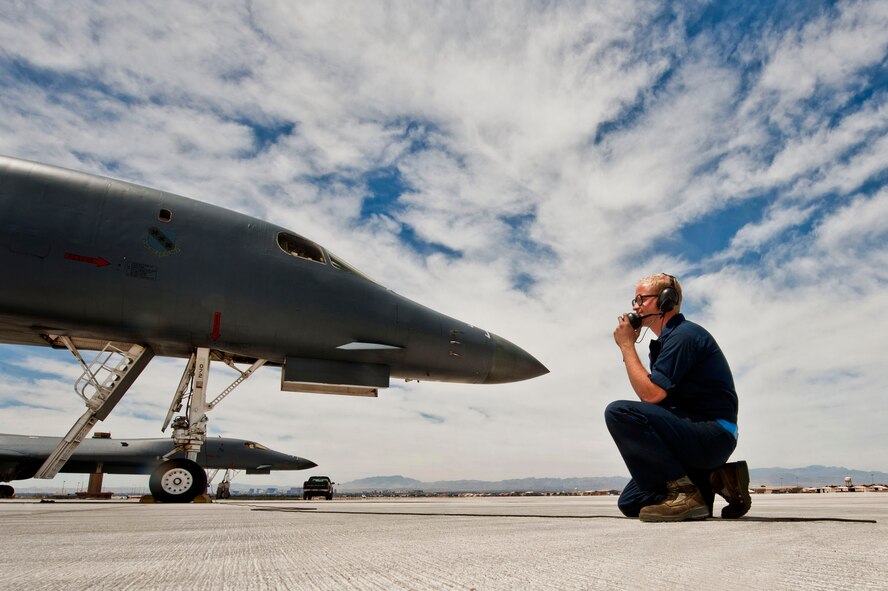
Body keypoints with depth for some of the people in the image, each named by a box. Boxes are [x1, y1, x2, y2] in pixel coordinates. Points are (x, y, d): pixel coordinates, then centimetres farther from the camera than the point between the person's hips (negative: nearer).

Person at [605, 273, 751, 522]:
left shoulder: (684, 334, -13)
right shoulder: (666, 340, 18)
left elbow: (651, 394, -20)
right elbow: (653, 395, 12)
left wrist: (627, 345, -12)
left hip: (712, 435, -10)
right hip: (697, 437, 10)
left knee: (619, 412, -27)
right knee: (630, 503, 9)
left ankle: (682, 492, -20)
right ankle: (713, 480, 10)